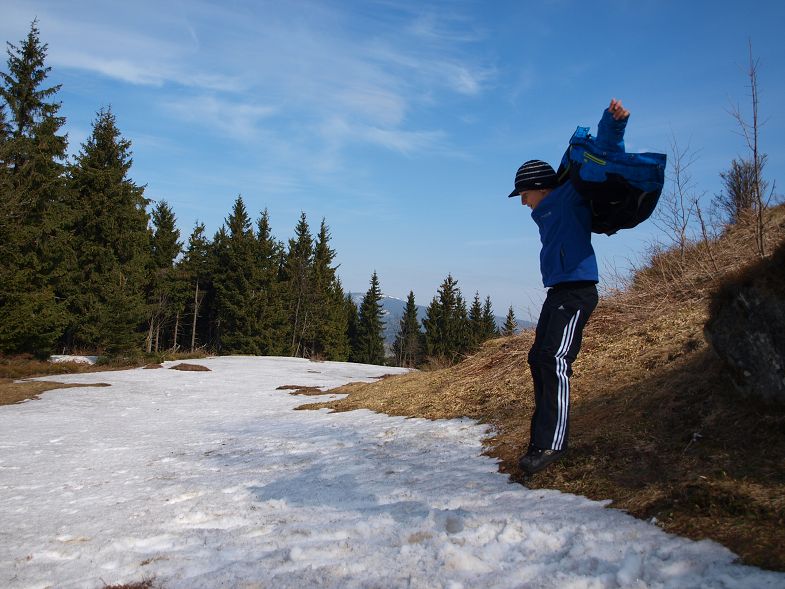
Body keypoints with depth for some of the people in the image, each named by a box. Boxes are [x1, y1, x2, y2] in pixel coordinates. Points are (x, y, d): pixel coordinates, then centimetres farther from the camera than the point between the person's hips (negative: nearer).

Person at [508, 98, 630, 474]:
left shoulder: (571, 196, -3)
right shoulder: (544, 215, 21)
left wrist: (613, 123, -23)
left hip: (576, 291, -10)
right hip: (556, 293, 10)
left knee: (555, 359, -20)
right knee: (539, 360, 12)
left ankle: (551, 443, -20)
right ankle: (543, 436, 21)